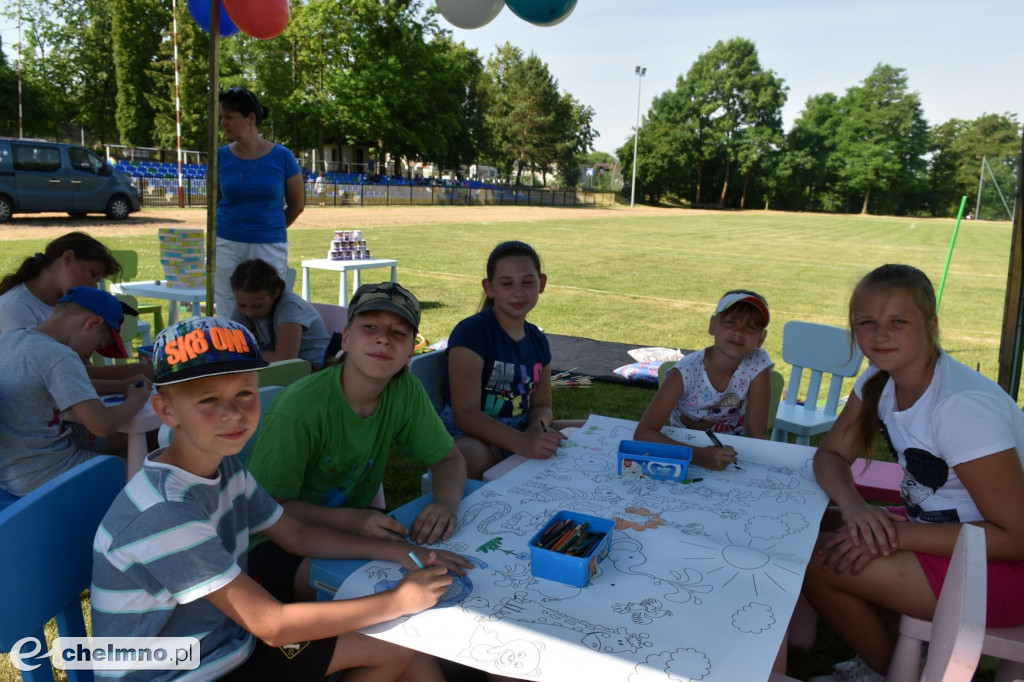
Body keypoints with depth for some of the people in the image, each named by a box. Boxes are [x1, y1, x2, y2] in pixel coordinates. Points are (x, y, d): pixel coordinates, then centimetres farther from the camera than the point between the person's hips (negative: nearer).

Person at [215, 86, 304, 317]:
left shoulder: (282, 157, -5)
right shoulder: (222, 156, 0)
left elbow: (297, 204, 6)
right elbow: (215, 201, 14)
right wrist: (234, 228, 13)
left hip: (269, 246, -1)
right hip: (227, 245, 2)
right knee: (226, 315, 6)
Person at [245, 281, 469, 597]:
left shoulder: (405, 390, -9)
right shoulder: (298, 409, -25)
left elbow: (450, 459, 0)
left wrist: (447, 503, -23)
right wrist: (350, 520, -35)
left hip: (356, 519, 6)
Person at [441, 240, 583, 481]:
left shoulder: (537, 340, 8)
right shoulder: (470, 332, -15)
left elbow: (541, 405, 14)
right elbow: (466, 414, -22)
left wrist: (537, 429, -12)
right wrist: (522, 442, -36)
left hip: (520, 432, 7)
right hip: (470, 437, -7)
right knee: (472, 457, -42)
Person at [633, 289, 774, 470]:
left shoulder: (758, 365, -14)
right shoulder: (687, 371, -21)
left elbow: (757, 435, -9)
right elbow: (643, 432, -29)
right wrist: (699, 455, -39)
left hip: (733, 454, 2)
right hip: (685, 460, -2)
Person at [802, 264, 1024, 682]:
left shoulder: (963, 407, -28)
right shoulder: (879, 381, -4)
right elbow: (831, 453, 0)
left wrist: (898, 535, -27)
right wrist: (854, 506, -21)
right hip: (935, 522, 8)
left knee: (820, 564, -19)